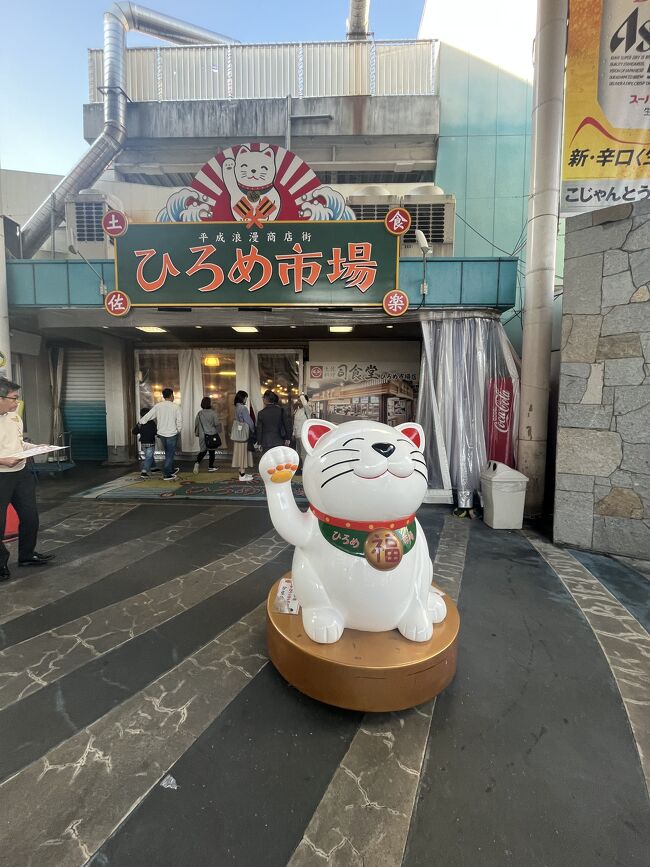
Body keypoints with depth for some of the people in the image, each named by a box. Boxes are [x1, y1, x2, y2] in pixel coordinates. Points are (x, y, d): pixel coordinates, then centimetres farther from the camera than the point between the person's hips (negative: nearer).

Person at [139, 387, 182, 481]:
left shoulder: (157, 406, -1)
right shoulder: (176, 407, -11)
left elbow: (148, 416, 2)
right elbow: (179, 421, -9)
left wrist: (140, 422, 19)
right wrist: (178, 431, 7)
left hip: (161, 434, 5)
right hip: (171, 434, -5)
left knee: (168, 453, 22)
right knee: (170, 454, 5)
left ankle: (171, 470, 35)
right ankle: (166, 475, 7)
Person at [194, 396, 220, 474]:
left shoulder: (199, 413, 0)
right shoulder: (213, 413, -11)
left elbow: (196, 424, 5)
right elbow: (216, 424, -10)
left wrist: (197, 433, 18)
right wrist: (217, 431, 7)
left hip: (202, 435, 3)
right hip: (212, 435, -3)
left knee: (202, 451, 13)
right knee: (211, 451, 9)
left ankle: (197, 462, -10)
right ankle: (210, 467, 17)